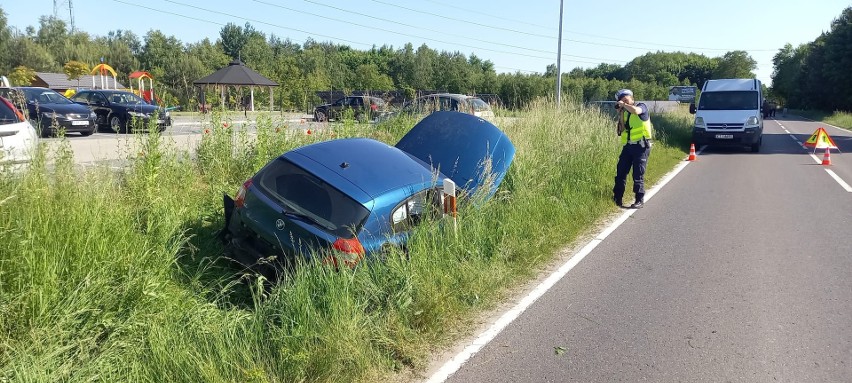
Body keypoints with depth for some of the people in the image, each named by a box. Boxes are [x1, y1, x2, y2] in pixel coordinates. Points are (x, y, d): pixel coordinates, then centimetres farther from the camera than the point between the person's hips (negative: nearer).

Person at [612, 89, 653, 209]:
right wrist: (620, 114, 2)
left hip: (640, 146, -6)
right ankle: (617, 199, 11)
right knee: (620, 173, 3)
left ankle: (640, 200, 3)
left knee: (638, 175, -5)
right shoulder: (625, 113, 14)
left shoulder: (641, 106, -2)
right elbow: (621, 130, 9)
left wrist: (624, 104, -11)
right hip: (627, 146, 6)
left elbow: (635, 111, -27)